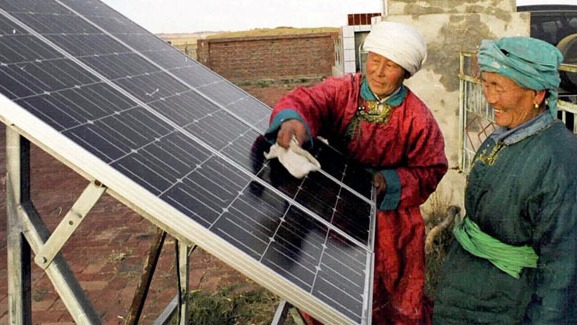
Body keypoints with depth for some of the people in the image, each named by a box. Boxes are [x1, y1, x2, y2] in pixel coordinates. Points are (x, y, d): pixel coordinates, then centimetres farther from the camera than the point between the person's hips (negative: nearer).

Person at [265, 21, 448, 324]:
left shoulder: (418, 117, -9)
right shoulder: (341, 90, -8)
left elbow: (429, 171, -5)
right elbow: (305, 100, -25)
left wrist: (391, 182, -21)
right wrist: (293, 120, -49)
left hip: (388, 220, -1)